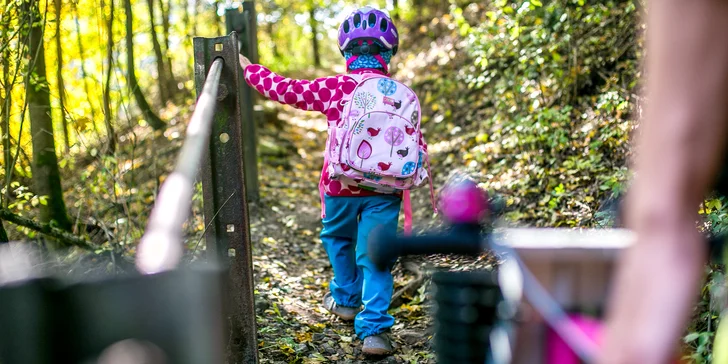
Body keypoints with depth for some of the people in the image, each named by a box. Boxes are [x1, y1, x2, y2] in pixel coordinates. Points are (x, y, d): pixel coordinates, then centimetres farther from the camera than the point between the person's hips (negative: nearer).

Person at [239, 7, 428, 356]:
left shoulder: (333, 88, -6)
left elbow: (284, 89, 1)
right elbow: (417, 146, 0)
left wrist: (249, 69, 15)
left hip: (341, 187, 0)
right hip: (384, 190, 0)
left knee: (338, 238, 27)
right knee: (375, 257, 6)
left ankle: (345, 299, 44)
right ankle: (373, 329, -1)